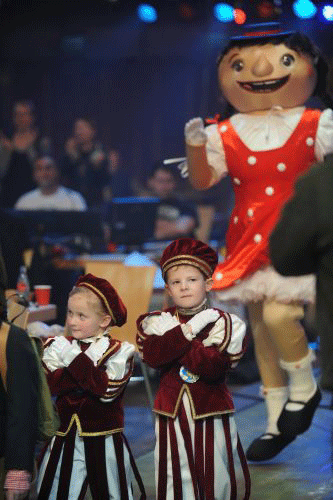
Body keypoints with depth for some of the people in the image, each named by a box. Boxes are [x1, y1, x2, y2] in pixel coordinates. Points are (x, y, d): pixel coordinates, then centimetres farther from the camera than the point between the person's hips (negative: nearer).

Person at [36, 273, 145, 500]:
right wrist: (91, 361, -18)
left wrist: (77, 360, -19)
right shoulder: (59, 347, 5)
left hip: (105, 440, -2)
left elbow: (107, 389, -19)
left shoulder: (119, 351, -5)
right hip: (65, 437, 2)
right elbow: (55, 384, -12)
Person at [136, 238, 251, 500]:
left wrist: (171, 336, -17)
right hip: (172, 413, 2)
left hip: (212, 414, -1)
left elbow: (215, 367, -19)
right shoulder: (158, 321, 5)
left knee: (218, 478, 6)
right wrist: (187, 331, -20)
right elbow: (152, 356, -14)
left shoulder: (223, 323, -4)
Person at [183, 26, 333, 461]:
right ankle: (277, 420, 23)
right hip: (249, 244, 4)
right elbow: (202, 180, 2)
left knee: (278, 315, -23)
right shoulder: (226, 134, 3)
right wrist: (195, 144, -13)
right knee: (260, 329, 9)